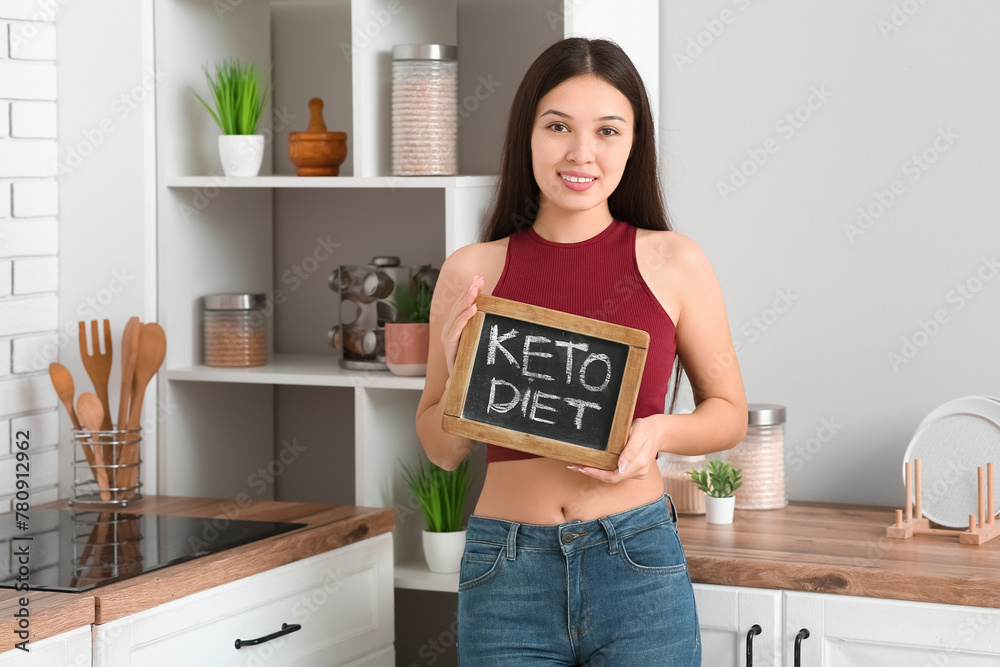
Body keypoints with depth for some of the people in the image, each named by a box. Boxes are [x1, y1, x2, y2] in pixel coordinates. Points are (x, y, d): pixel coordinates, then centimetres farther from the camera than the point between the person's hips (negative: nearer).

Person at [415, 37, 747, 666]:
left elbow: (729, 411, 9)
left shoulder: (673, 263, -1)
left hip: (636, 567, -1)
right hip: (507, 576, 1)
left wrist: (659, 431, -10)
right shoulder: (472, 271, 2)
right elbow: (442, 449, 9)